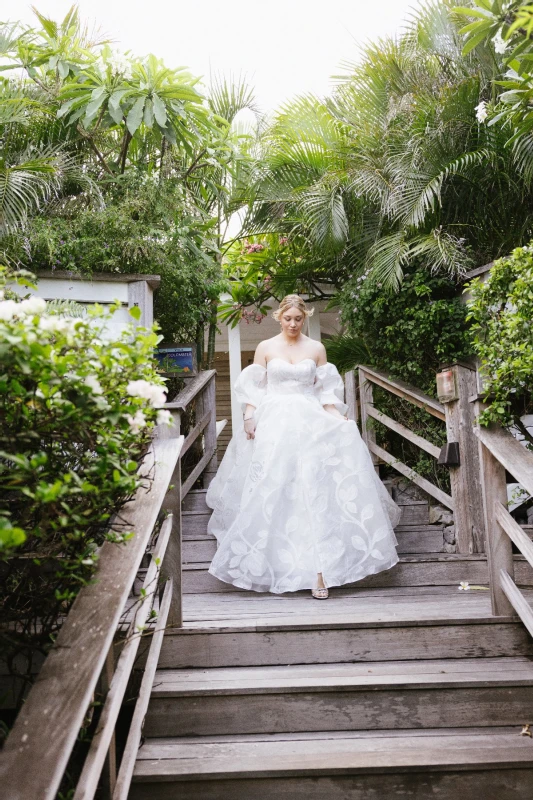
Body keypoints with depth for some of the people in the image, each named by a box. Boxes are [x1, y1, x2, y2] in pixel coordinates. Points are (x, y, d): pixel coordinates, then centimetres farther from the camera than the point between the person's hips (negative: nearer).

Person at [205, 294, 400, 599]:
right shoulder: (266, 347, 7)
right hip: (273, 424, 1)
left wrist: (339, 418, -3)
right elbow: (253, 387, 7)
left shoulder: (317, 348, 9)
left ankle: (319, 568, -13)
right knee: (271, 490, -3)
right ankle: (272, 558, 15)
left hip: (310, 424, 0)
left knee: (315, 489, -12)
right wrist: (249, 417, -5)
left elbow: (326, 390, 9)